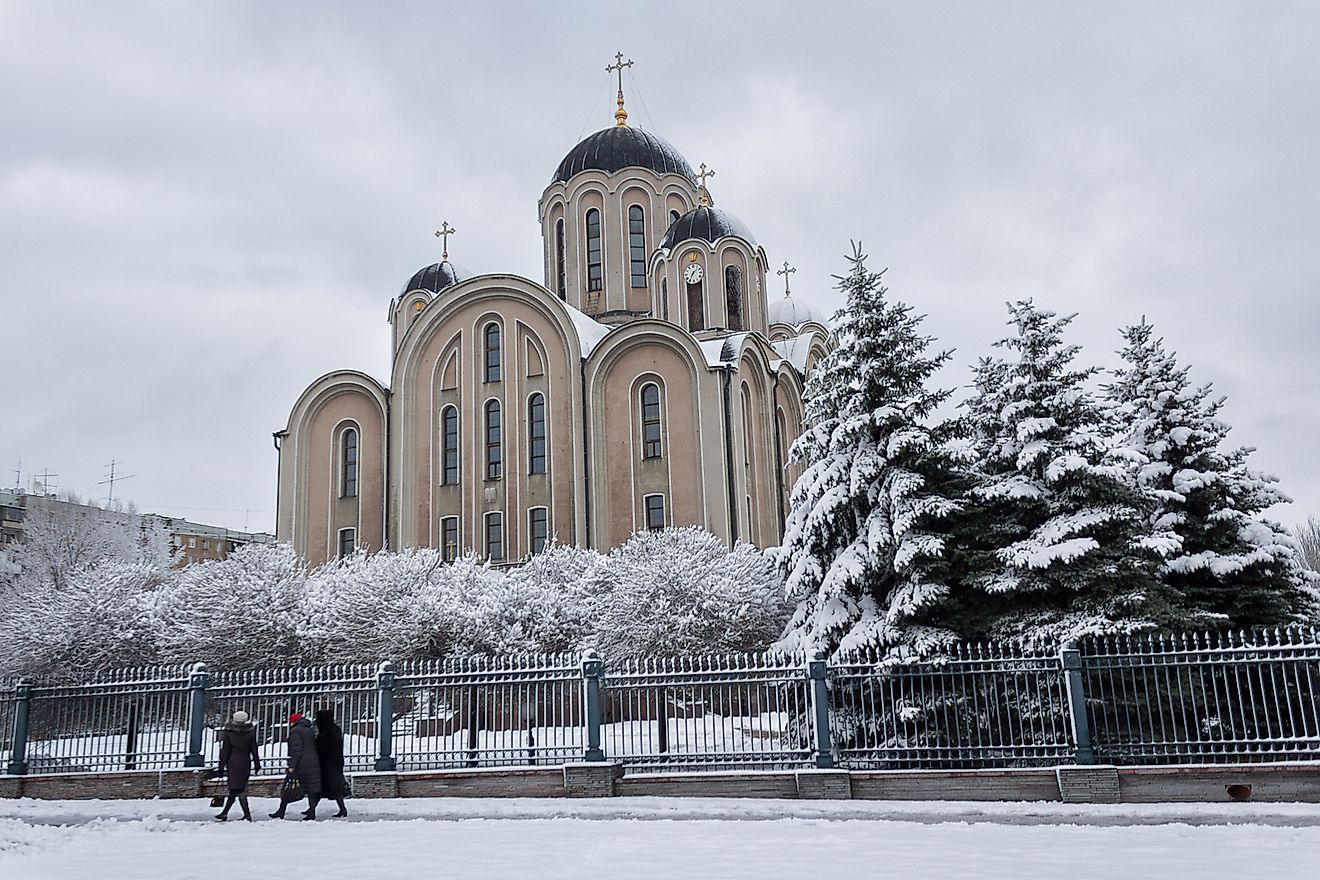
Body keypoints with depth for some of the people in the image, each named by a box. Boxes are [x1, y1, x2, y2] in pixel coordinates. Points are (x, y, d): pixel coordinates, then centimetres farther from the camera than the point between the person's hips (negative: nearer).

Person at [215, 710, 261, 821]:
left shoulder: (228, 732, -6)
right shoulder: (251, 731, -1)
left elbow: (224, 751, -5)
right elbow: (254, 749, 4)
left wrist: (221, 767, -1)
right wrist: (257, 764, 11)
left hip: (233, 763, -3)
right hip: (246, 763, 3)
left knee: (237, 789, -2)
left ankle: (247, 815, -8)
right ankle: (224, 813, 17)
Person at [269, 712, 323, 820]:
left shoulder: (295, 731, -8)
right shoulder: (310, 731, 16)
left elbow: (296, 749, -17)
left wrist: (291, 765, -17)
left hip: (300, 765, -7)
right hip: (313, 763, 7)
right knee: (311, 788, 6)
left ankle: (281, 811, 9)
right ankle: (312, 811, 3)